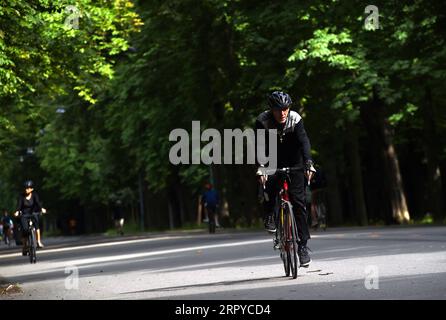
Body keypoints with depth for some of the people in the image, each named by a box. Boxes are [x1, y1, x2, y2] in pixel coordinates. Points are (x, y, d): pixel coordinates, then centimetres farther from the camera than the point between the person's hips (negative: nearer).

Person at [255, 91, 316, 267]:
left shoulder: (295, 119, -20)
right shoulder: (263, 121, -21)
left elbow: (304, 142, -31)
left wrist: (308, 163, -47)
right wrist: (260, 167, -45)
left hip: (293, 162, 0)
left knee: (298, 200, -9)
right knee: (270, 182, -32)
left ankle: (302, 245, -4)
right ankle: (268, 215, -3)